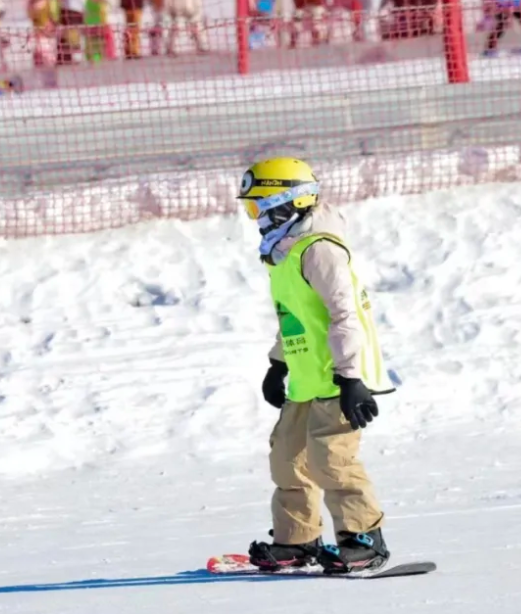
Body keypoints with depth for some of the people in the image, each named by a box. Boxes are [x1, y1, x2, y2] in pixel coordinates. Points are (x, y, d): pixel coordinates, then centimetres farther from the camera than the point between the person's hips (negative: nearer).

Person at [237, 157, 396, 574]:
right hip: (309, 382, 11)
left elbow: (345, 314, -23)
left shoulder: (319, 249, -17)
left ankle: (365, 539, -8)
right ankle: (297, 540, 21)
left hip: (340, 377, -11)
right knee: (288, 456, 12)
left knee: (330, 457, -15)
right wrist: (278, 364, 31)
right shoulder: (285, 253, 16)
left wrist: (349, 378, -27)